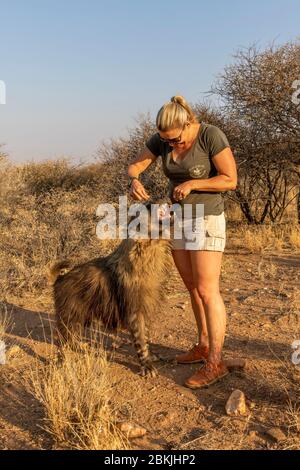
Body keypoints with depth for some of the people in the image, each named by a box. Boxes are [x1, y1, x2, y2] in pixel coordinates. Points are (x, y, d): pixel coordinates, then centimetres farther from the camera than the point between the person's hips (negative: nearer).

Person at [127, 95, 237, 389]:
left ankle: (215, 362, -3)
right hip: (179, 220, 7)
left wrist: (192, 183, -26)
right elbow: (133, 167, -1)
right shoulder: (161, 139, -1)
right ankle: (204, 346, 25)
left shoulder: (212, 136, -18)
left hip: (206, 221, -7)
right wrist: (134, 182, -24)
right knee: (193, 288, 12)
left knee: (207, 291, -10)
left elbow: (230, 180, -17)